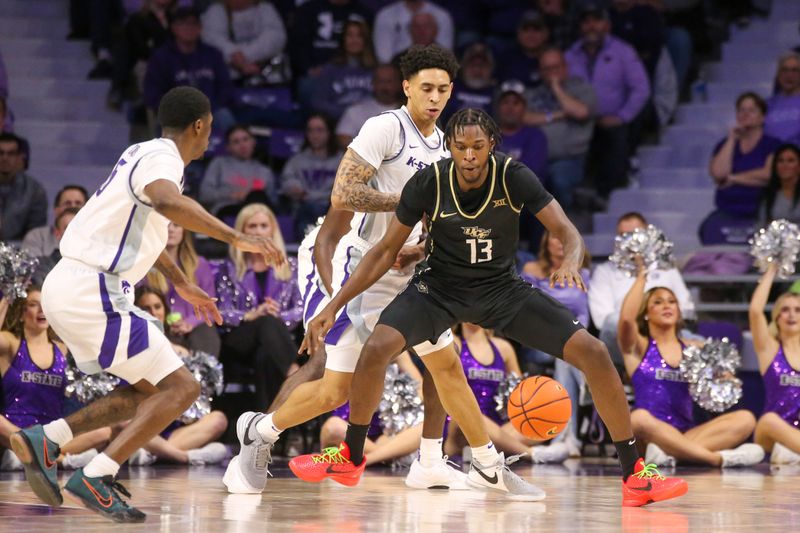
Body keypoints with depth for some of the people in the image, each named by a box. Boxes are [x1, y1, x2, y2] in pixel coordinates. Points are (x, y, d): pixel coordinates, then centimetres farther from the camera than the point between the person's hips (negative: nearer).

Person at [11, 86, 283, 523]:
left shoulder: (142, 154, 18)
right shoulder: (161, 158, -12)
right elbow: (169, 203, -37)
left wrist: (181, 283, 44)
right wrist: (236, 238, -34)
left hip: (69, 289, 10)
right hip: (92, 293, -10)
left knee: (151, 390, 17)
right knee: (180, 388, -6)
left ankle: (45, 440, 8)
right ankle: (95, 479, -14)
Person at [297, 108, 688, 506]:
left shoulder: (514, 177, -18)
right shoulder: (428, 184, -18)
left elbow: (566, 232, -20)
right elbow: (387, 251, -9)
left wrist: (571, 261, -45)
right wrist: (334, 305, -15)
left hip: (502, 287, 1)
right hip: (440, 286, -1)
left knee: (594, 353, -15)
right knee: (377, 347, -29)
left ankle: (634, 476, -3)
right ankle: (351, 459, -5)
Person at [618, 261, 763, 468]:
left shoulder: (695, 349, 18)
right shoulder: (639, 347, 9)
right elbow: (627, 318, -13)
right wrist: (642, 277, -3)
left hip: (686, 435, 4)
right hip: (649, 437, -4)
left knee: (745, 419, -18)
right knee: (639, 418, -39)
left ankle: (668, 452, -35)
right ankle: (719, 458, -39)